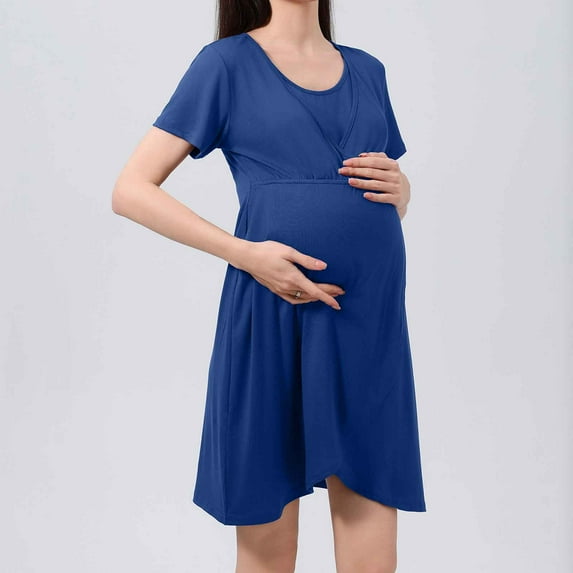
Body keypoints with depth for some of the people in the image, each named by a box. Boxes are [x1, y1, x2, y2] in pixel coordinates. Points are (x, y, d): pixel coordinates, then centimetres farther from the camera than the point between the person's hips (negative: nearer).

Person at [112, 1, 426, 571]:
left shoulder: (367, 70, 17)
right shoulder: (227, 61, 3)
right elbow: (131, 190, -2)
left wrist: (398, 187, 2)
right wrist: (246, 253, -14)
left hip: (372, 327, 4)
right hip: (271, 321, -3)